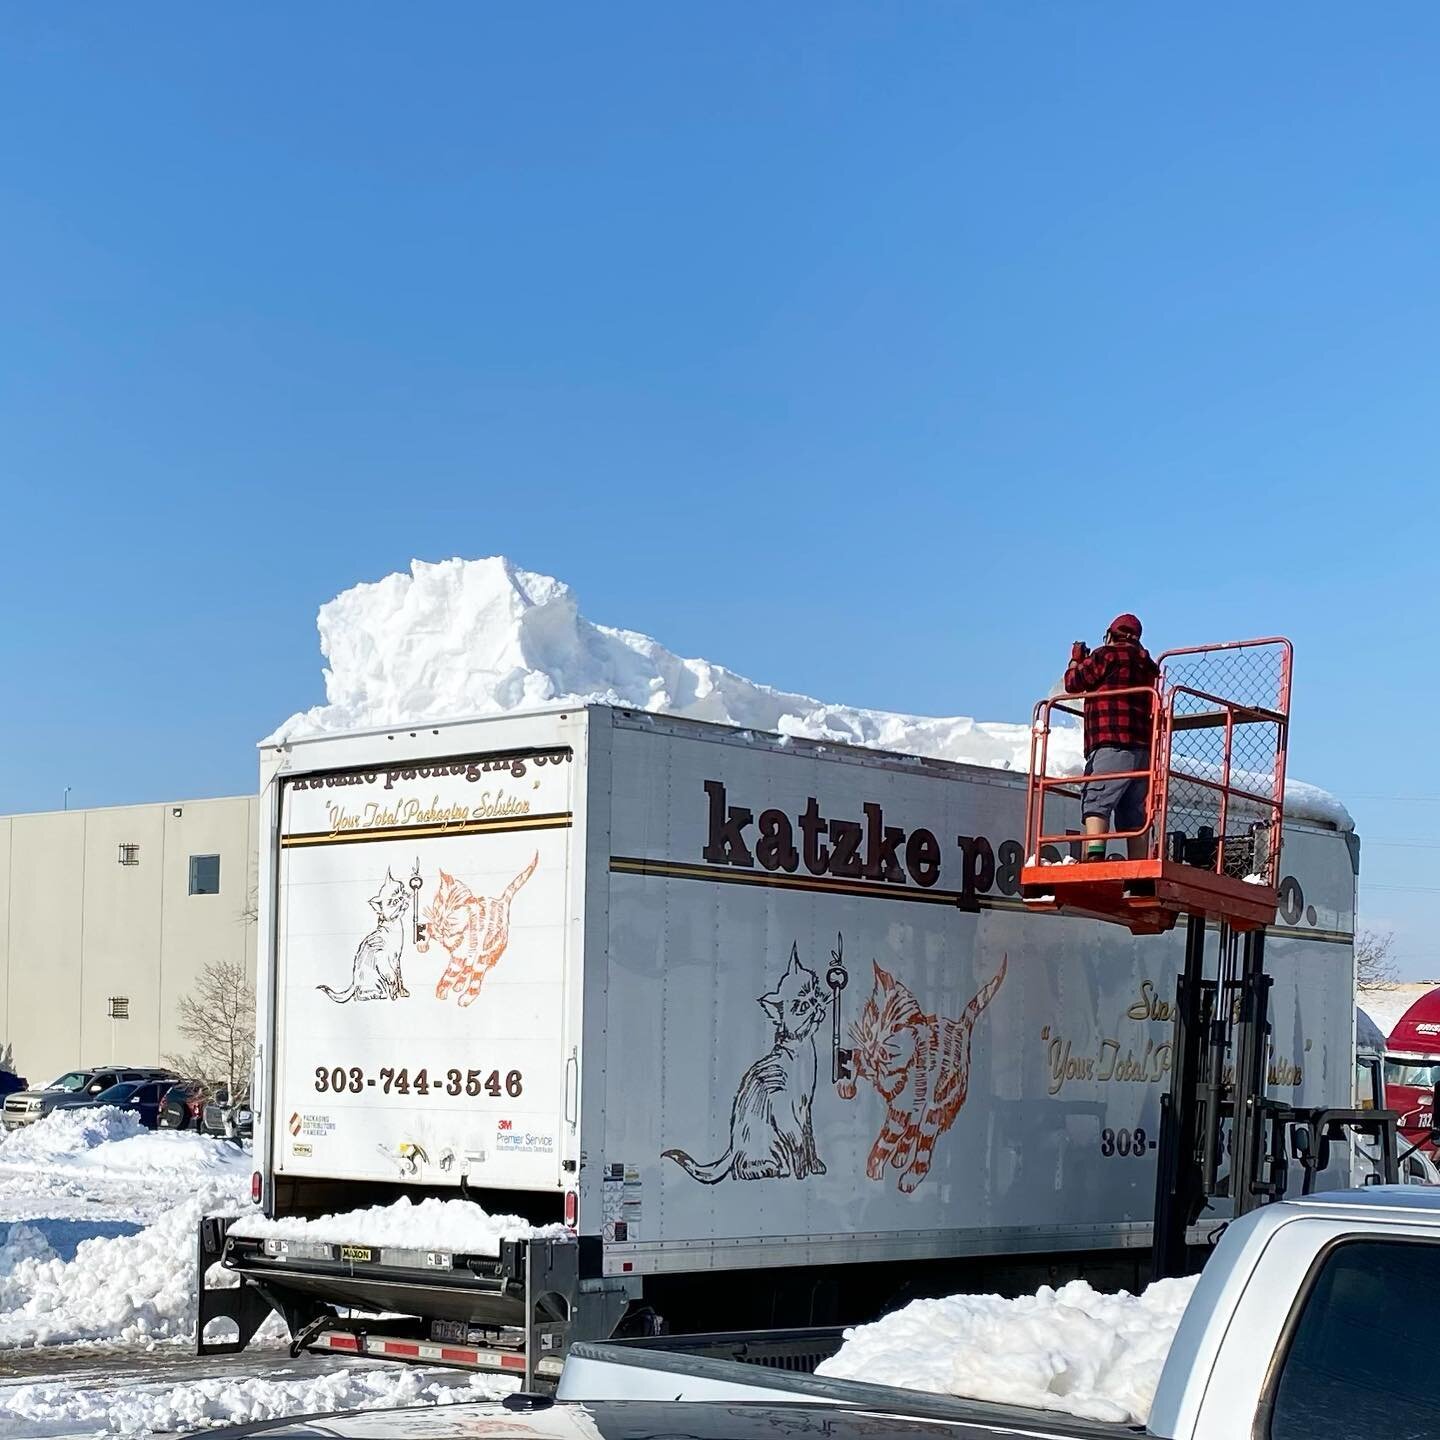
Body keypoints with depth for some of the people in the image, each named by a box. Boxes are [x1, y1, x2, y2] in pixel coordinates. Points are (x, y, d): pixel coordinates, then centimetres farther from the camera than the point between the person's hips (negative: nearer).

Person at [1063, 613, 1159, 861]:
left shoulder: (1107, 655, 0)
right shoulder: (1146, 665, 23)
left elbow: (1073, 683, 4)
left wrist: (1076, 660, 26)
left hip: (1112, 746, -7)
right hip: (1143, 749, 7)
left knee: (1096, 802, -17)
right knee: (1135, 816, 5)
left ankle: (1094, 853, -36)